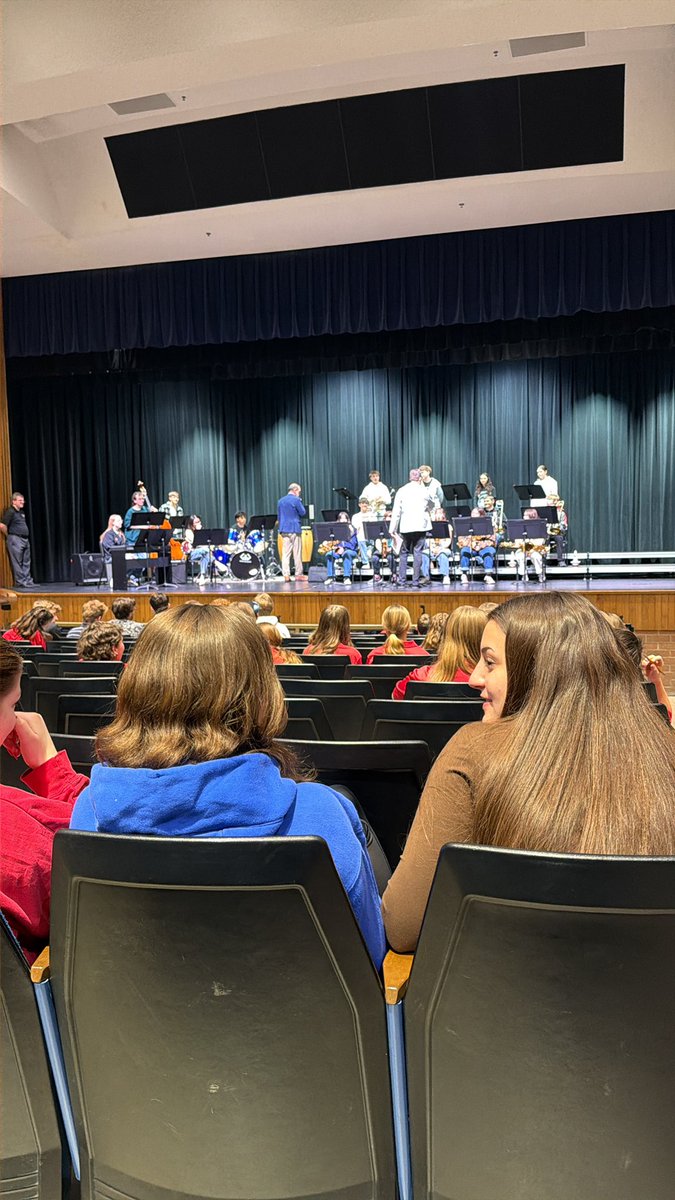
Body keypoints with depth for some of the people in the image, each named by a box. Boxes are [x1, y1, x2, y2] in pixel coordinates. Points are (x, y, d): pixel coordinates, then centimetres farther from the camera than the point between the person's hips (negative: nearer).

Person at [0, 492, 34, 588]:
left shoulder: (21, 512, 16)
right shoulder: (10, 512, -10)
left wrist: (26, 537, 17)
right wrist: (9, 535, -6)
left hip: (25, 539, 9)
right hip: (15, 540, -9)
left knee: (26, 562, 11)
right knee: (18, 562, -3)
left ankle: (28, 581, 17)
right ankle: (20, 582, 1)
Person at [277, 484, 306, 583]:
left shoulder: (281, 501, 13)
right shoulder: (296, 500, -8)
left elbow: (278, 516, 17)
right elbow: (303, 513, -6)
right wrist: (301, 503, 7)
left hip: (284, 529, 5)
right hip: (294, 529, -5)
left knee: (285, 553, 2)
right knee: (297, 554, 2)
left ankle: (286, 575, -2)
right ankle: (298, 575, 5)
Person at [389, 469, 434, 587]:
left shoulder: (401, 491, 2)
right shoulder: (423, 491, 2)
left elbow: (396, 511, -1)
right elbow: (432, 506, 19)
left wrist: (392, 528, 2)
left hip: (405, 526, 1)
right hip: (420, 525, -1)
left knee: (403, 553, 10)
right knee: (418, 553, 0)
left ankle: (401, 581, 7)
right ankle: (416, 581, -3)